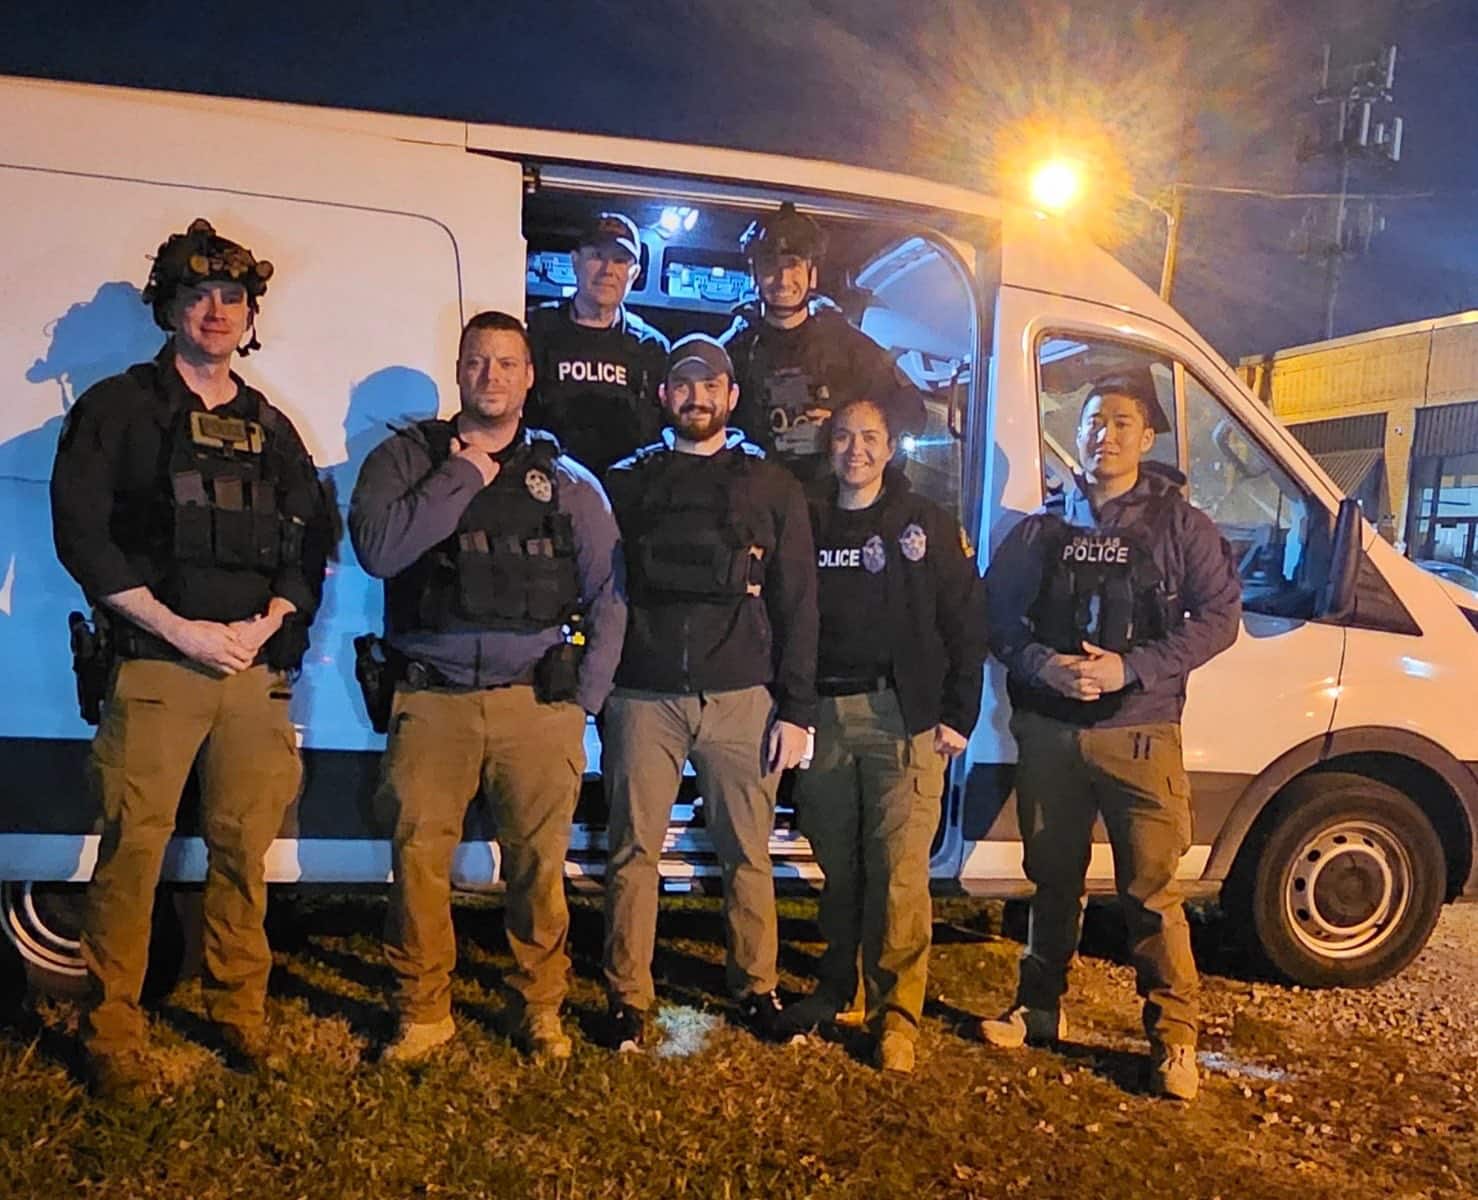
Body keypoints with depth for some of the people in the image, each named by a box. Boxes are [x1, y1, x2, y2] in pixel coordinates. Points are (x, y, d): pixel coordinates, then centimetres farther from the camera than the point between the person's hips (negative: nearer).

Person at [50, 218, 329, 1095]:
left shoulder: (271, 428, 17)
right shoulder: (118, 408, 6)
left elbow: (314, 539, 12)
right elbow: (81, 534, -3)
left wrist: (266, 624, -4)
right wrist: (179, 629, -10)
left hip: (256, 667, 3)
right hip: (155, 663, -3)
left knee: (245, 849, 6)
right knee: (133, 848, -2)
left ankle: (241, 1012, 20)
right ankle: (113, 1031, 12)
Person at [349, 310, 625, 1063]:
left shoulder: (566, 478, 10)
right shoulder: (406, 457, 7)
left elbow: (608, 596, 10)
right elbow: (377, 550, -11)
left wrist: (584, 699, 4)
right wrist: (464, 475, -7)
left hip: (536, 701, 1)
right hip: (430, 699, 0)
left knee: (539, 864, 3)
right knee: (418, 860, 1)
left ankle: (541, 1008, 22)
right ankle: (422, 1012, 20)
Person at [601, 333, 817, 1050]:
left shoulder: (772, 488, 8)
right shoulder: (626, 482, 11)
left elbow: (797, 605, 5)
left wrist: (797, 709, -1)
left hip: (741, 697, 0)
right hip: (642, 696, 1)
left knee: (747, 852, 6)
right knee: (633, 851, 4)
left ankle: (756, 986, 22)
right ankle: (628, 996, 17)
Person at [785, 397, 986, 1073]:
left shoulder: (927, 525, 5)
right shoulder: (808, 522, 11)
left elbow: (965, 626, 3)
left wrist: (958, 716, -3)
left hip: (902, 716, -2)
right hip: (822, 713, 3)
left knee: (899, 872, -4)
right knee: (836, 864, 10)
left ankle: (895, 1013, 7)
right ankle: (835, 986, 26)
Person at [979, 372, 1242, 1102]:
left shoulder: (1180, 525, 1)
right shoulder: (1043, 527, 8)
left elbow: (1218, 617, -4)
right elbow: (996, 611, 6)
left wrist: (1130, 669, -16)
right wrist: (1041, 665, -14)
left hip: (1139, 733, -3)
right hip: (1047, 731, 3)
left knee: (1150, 888, -3)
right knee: (1053, 877, 15)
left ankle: (1173, 1035, 14)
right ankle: (1040, 1007, 30)